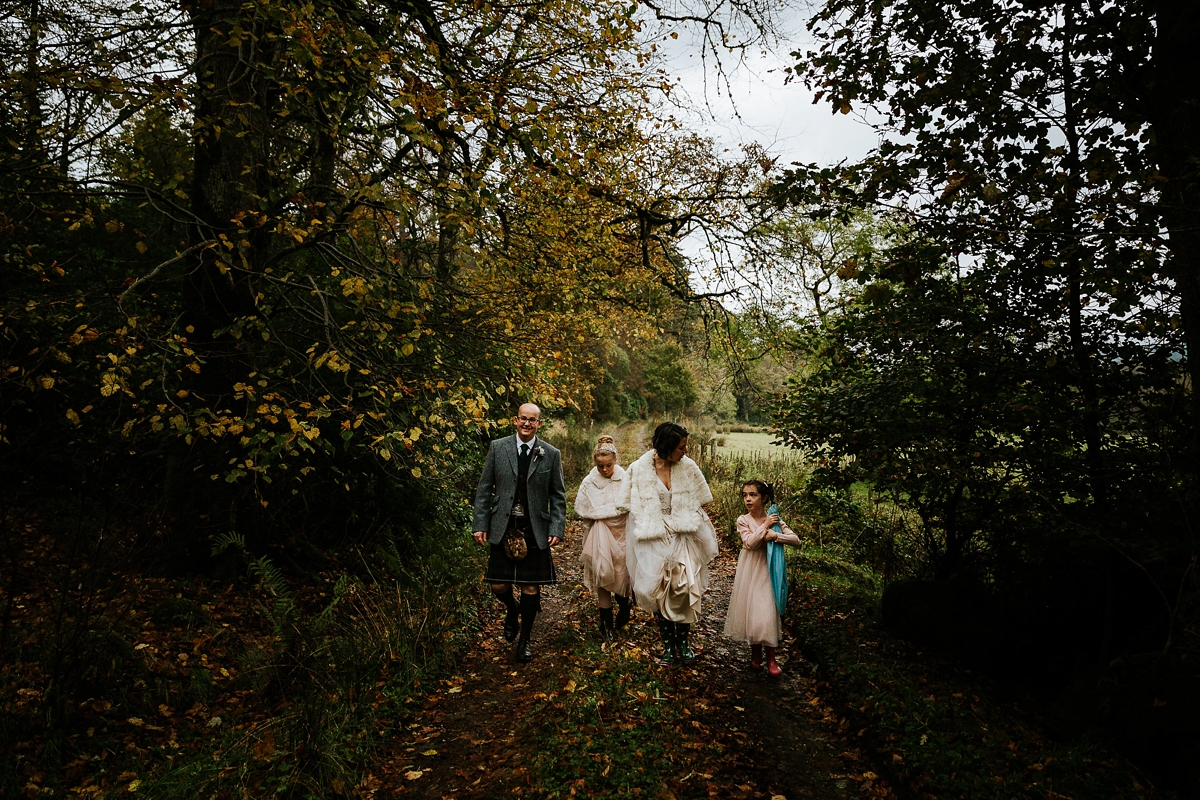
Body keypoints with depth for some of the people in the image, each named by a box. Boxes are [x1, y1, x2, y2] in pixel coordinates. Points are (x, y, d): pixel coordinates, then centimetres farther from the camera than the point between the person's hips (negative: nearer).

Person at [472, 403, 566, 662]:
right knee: (499, 585, 3)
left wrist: (556, 528, -6)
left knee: (531, 588, 5)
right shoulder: (498, 448, 2)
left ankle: (524, 640, 25)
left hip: (535, 530, 0)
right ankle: (512, 611, 39)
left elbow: (558, 495, 4)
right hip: (503, 528, 1)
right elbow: (484, 489, 4)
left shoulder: (551, 454, 1)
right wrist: (481, 524, -2)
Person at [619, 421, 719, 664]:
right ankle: (668, 645, 18)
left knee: (685, 589, -3)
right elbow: (635, 509, -1)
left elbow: (697, 505, 5)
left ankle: (683, 642, 17)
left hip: (683, 539, 1)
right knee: (659, 591, 4)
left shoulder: (688, 467, -3)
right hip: (654, 541, -1)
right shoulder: (640, 469, -8)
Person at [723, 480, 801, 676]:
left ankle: (771, 659, 5)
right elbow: (750, 542, -18)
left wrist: (775, 535, -20)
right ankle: (755, 654, 22)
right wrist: (765, 525, -18)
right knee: (750, 609, 4)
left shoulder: (774, 519, -1)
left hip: (767, 571, 0)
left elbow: (796, 540, -7)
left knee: (767, 611, -5)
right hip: (749, 571, 0)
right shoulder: (743, 520, -4)